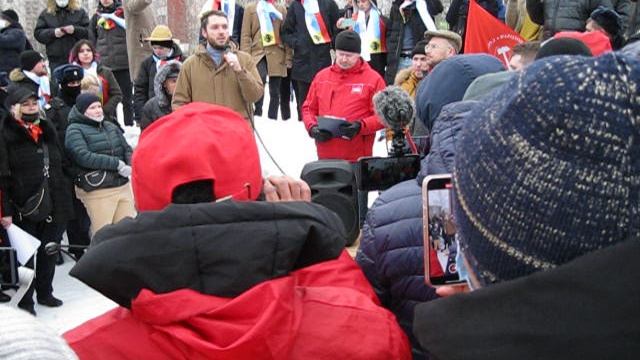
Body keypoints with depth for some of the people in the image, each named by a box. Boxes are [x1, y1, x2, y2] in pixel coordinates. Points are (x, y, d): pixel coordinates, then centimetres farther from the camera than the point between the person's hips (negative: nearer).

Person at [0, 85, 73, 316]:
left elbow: (61, 164, 19)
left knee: (49, 252, 16)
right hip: (24, 208, -6)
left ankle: (45, 292, 33)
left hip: (54, 205, 6)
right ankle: (25, 301, 18)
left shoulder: (47, 130, 11)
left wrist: (64, 196, 16)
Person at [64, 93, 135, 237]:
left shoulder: (110, 126, 15)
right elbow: (84, 157, -17)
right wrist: (117, 164, -17)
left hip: (123, 186, 6)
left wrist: (131, 166, -6)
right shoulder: (75, 130, -4)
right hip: (97, 191, -6)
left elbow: (127, 149, 17)